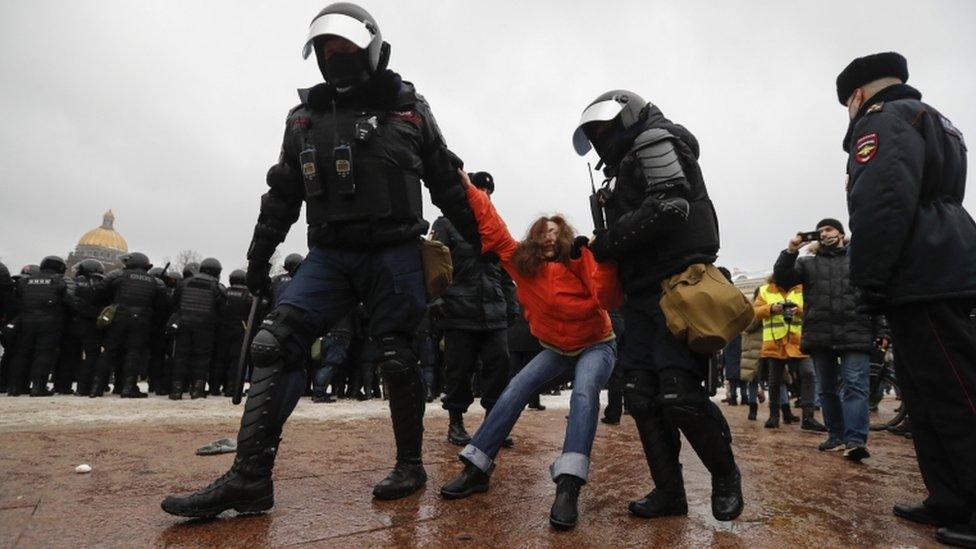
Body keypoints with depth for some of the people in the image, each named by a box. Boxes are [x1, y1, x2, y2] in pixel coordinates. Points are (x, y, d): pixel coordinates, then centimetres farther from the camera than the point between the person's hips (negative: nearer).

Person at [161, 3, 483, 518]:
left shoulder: (410, 110, 5)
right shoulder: (304, 117, 12)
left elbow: (448, 186, 9)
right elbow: (282, 195, 17)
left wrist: (484, 244, 9)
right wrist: (258, 257, 17)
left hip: (394, 254, -3)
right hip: (329, 254, 3)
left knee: (397, 359, 0)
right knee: (274, 345, -10)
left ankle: (410, 465, 19)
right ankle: (248, 478, -5)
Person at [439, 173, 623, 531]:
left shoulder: (580, 259, -19)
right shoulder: (522, 261, -8)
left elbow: (609, 299, -32)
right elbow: (493, 230, -9)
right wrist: (469, 190, -15)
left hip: (596, 346, -4)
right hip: (556, 349, 4)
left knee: (584, 391, -33)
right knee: (516, 390, -12)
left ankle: (568, 486, -39)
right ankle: (476, 468, -4)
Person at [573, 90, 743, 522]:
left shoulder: (653, 140, -2)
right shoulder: (628, 162, 24)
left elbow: (668, 207, -19)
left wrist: (607, 242, -12)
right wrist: (605, 243, 6)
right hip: (644, 293, 9)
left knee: (680, 395, -12)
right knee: (641, 394, 4)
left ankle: (725, 477, 12)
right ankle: (669, 491, 14)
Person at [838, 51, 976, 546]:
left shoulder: (883, 119, -4)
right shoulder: (932, 122, 28)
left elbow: (882, 204, -21)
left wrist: (869, 280, -19)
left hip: (922, 281, -10)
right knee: (928, 393, 11)